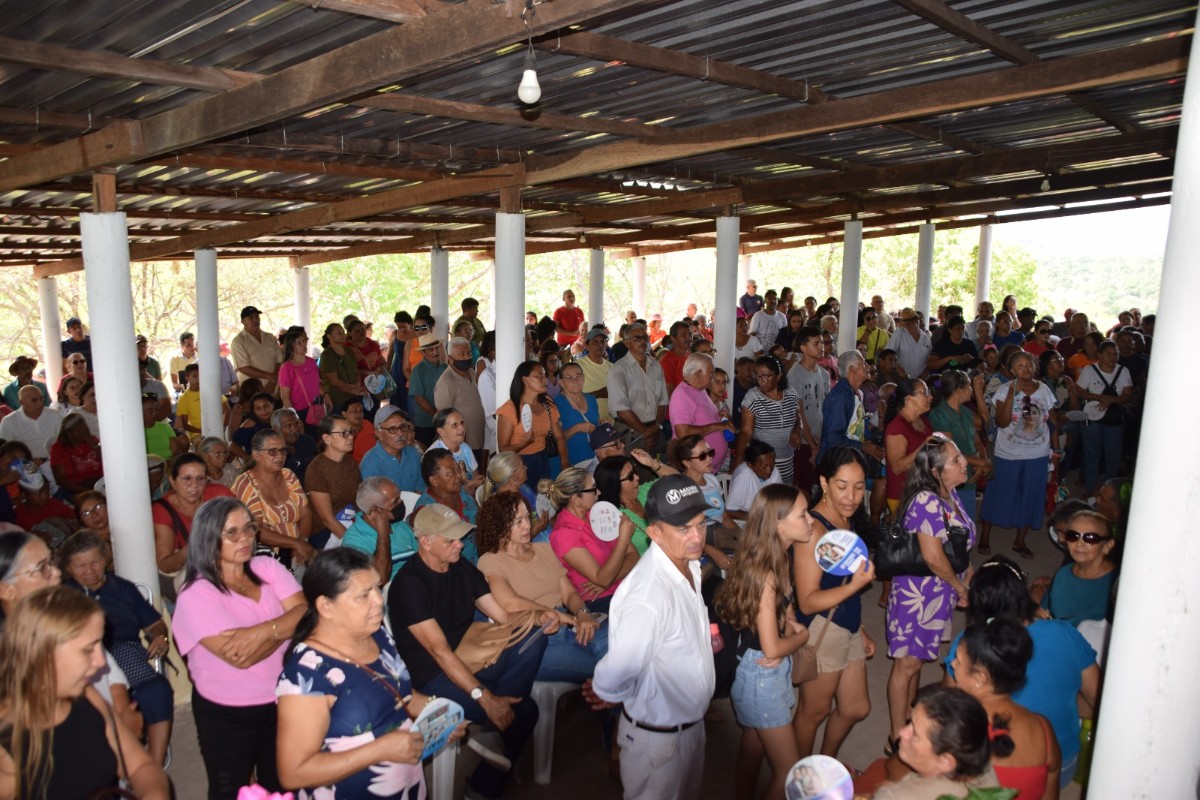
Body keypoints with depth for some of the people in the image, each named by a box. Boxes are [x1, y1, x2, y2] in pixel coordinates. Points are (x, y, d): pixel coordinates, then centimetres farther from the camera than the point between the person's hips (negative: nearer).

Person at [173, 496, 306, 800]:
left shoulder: (267, 567, -4)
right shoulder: (196, 595, -19)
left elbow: (307, 612, -14)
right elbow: (242, 658, -27)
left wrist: (262, 631, -28)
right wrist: (286, 626, -16)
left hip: (281, 701, 4)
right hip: (227, 714, -4)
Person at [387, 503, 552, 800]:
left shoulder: (463, 569, 5)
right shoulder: (408, 584, -18)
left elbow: (504, 615, 7)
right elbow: (439, 650, -24)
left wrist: (538, 618, -15)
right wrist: (484, 697, -31)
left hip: (471, 661, 8)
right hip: (436, 678, -8)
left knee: (534, 640, -15)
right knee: (524, 710, -22)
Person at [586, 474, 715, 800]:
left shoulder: (689, 565, -6)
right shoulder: (647, 596, -38)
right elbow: (616, 675, -36)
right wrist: (606, 694, -17)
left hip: (692, 722, 8)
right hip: (657, 736, -8)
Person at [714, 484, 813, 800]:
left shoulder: (778, 560, 0)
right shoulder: (764, 573, -29)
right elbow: (771, 648, -26)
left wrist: (791, 627, -10)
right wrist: (802, 635, -8)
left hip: (766, 673, 9)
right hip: (762, 678, -9)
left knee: (751, 752, 25)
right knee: (790, 773, 3)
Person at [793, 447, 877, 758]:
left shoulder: (848, 521, 3)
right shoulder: (814, 529, -24)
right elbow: (807, 602, -25)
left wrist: (861, 630, 19)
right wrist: (855, 584, -37)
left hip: (848, 630, 9)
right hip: (822, 631, -8)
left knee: (856, 708, 22)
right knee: (814, 711, 12)